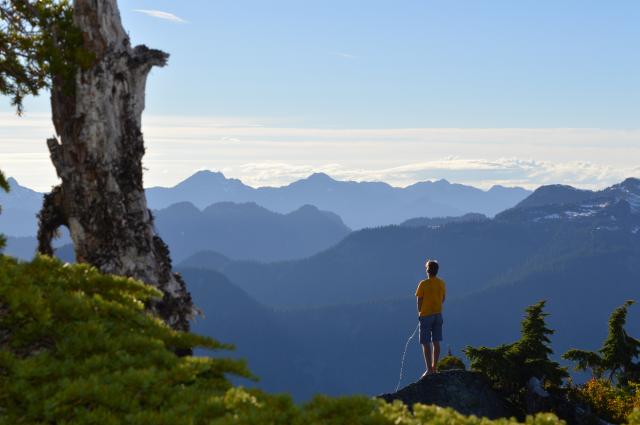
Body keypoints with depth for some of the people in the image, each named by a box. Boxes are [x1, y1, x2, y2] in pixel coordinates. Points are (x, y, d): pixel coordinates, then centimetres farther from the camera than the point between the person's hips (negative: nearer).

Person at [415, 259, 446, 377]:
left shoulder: (423, 284, -14)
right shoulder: (441, 283, 2)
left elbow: (419, 301, -9)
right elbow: (443, 299, 11)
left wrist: (420, 313, 6)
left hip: (426, 315, -5)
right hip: (438, 315, 5)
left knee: (426, 343, 0)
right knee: (436, 342, 11)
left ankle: (429, 369, -2)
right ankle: (434, 367, 16)